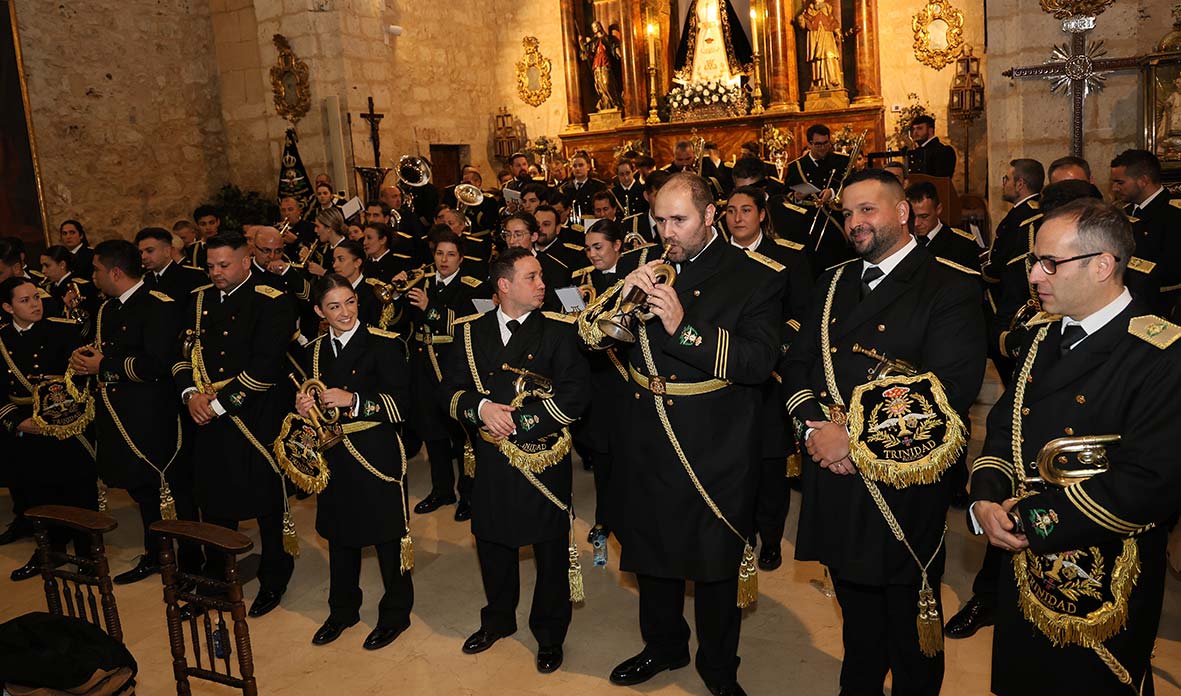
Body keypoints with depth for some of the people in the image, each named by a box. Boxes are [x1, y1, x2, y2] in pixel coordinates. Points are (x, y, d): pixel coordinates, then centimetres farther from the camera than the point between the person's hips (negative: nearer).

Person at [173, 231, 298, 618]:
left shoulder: (272, 303, -11)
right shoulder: (200, 300, 10)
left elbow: (264, 366, -18)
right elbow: (184, 352, 9)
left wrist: (220, 402, -17)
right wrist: (190, 393, -8)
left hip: (256, 420, -6)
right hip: (207, 417, 6)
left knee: (267, 502, 6)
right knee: (214, 500, 16)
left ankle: (274, 579, 24)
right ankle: (216, 575, 36)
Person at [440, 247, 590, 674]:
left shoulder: (558, 330, -5)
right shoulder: (472, 331, 4)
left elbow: (574, 395, -12)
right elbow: (450, 390, 3)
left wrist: (519, 420, -17)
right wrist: (481, 408, -18)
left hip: (544, 458, -3)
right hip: (490, 461, 3)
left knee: (552, 550, 8)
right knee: (493, 542, 17)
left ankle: (550, 634, 29)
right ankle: (498, 619, 41)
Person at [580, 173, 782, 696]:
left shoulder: (754, 279, -8)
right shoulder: (645, 270, 6)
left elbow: (760, 360, -21)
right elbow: (589, 335, 3)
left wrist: (684, 327, -30)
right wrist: (621, 297, -17)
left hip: (714, 450, -4)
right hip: (645, 443, 5)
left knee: (715, 562, 11)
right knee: (651, 551, 20)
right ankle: (663, 646, 44)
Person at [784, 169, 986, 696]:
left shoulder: (952, 288, -10)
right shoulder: (834, 283, 10)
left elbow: (949, 389, -20)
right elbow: (797, 364, 8)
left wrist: (859, 440, -20)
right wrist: (814, 428, -10)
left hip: (904, 489, -5)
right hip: (835, 478, 5)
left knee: (910, 620, 14)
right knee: (857, 610, 23)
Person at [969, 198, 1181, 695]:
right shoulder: (1043, 334, 4)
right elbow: (1003, 427, 8)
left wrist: (1030, 519, -20)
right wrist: (985, 502, -10)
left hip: (1103, 592, -6)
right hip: (1024, 575, 6)